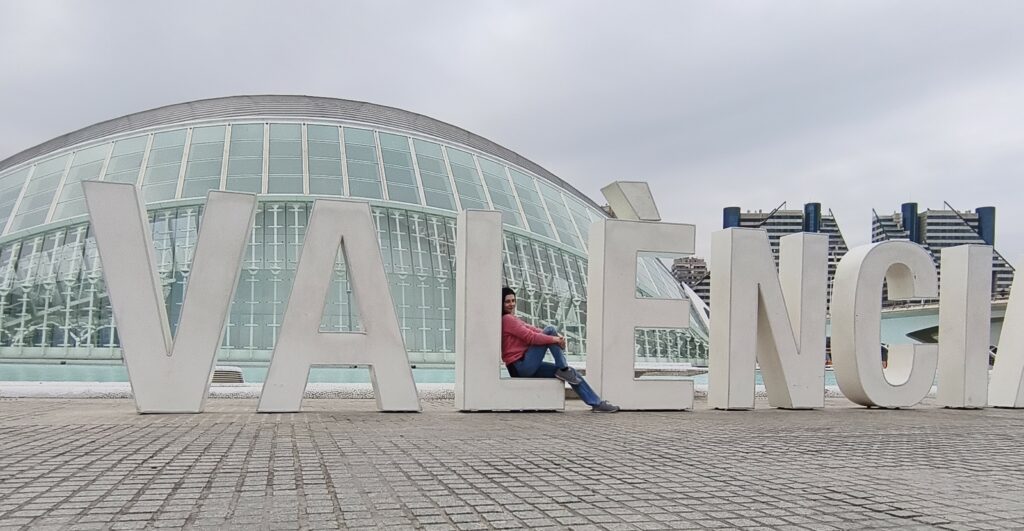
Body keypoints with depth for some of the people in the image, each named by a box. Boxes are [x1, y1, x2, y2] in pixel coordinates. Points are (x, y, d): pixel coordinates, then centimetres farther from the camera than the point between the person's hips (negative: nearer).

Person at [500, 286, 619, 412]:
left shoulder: (512, 319, 22)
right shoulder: (507, 319, -9)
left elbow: (533, 330, 10)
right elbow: (530, 337, -16)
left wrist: (557, 337, -5)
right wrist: (554, 339, -14)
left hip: (527, 367, 9)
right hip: (520, 366, -9)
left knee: (571, 373, 4)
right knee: (550, 330, -16)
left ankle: (596, 403, 5)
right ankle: (563, 370, -11)